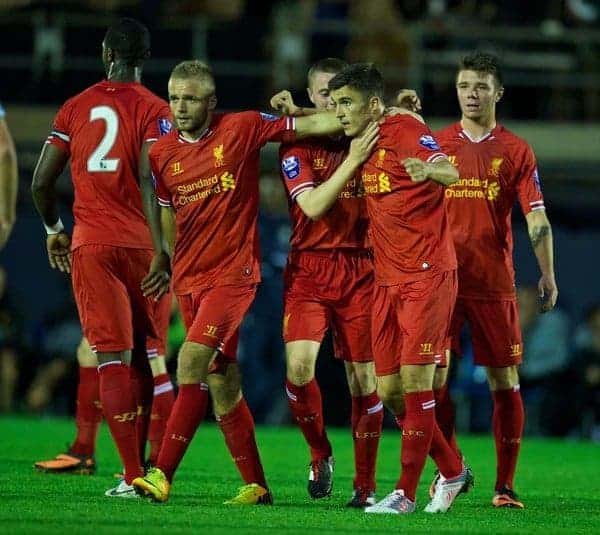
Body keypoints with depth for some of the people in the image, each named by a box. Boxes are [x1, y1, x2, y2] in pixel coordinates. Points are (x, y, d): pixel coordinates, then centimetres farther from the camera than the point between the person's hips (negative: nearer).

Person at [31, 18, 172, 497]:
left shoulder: (76, 108, 8)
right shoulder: (153, 109, -2)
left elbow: (41, 181, 8)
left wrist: (54, 229, 25)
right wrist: (164, 251, -16)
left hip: (89, 244, 2)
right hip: (139, 242, -2)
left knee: (112, 358, -3)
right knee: (147, 356, 10)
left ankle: (133, 476, -10)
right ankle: (141, 465, 9)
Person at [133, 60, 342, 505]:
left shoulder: (242, 129, -5)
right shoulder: (162, 154, 8)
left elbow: (310, 126, -2)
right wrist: (163, 264, 15)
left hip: (233, 272, -5)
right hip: (189, 278, 5)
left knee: (192, 362, -20)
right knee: (221, 383, 7)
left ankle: (163, 474, -22)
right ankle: (256, 485, 16)